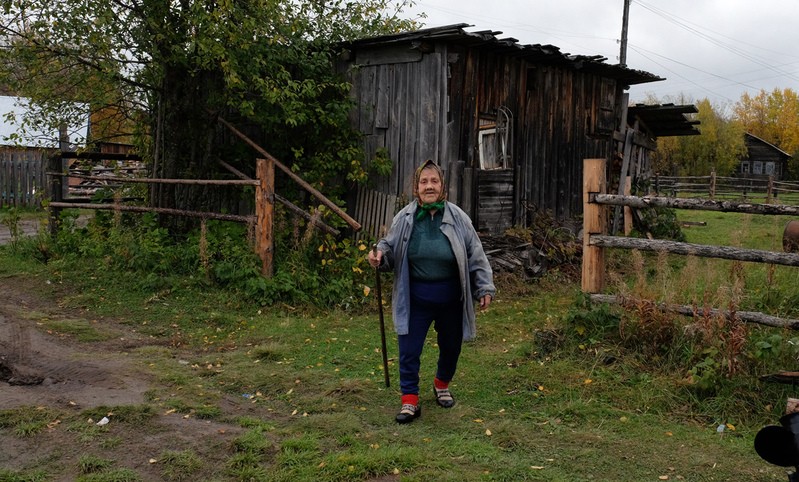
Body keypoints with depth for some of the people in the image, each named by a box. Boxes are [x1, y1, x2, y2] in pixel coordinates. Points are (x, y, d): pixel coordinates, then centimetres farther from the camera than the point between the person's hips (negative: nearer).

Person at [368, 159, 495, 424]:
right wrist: (380, 255, -17)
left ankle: (442, 385, 43)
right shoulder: (404, 218, -6)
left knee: (450, 347, 17)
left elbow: (475, 255, -1)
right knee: (409, 351, -1)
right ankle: (410, 402, 12)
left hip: (450, 299, 1)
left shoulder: (457, 217, -6)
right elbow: (390, 248, 6)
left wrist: (484, 288, -3)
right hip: (415, 298, -1)